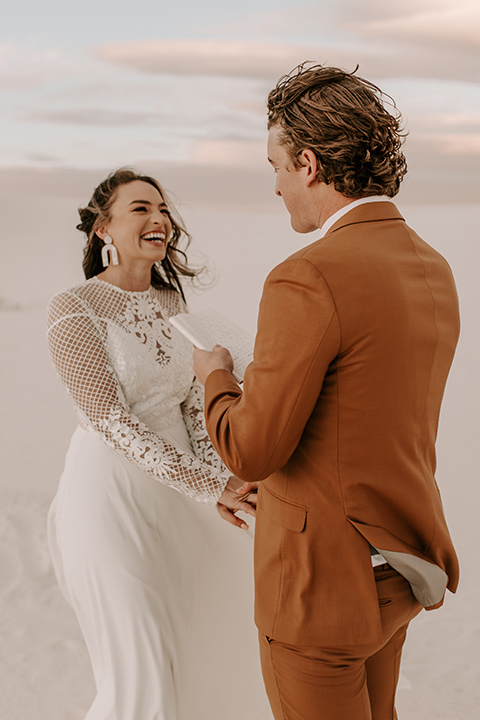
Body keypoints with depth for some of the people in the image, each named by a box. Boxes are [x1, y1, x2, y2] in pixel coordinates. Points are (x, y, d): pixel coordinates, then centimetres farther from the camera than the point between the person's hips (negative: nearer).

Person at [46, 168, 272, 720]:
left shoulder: (170, 301, 6)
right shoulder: (74, 309, -15)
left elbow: (193, 401, 7)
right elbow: (111, 421, -22)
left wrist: (217, 477, -11)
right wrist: (210, 486, -26)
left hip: (177, 489, 7)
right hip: (112, 494, -7)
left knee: (214, 639, 20)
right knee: (143, 670, 1)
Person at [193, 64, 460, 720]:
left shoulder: (308, 282, -27)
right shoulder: (432, 275, 3)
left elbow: (252, 453, -22)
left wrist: (217, 379, -2)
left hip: (325, 579, -8)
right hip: (393, 567, 9)